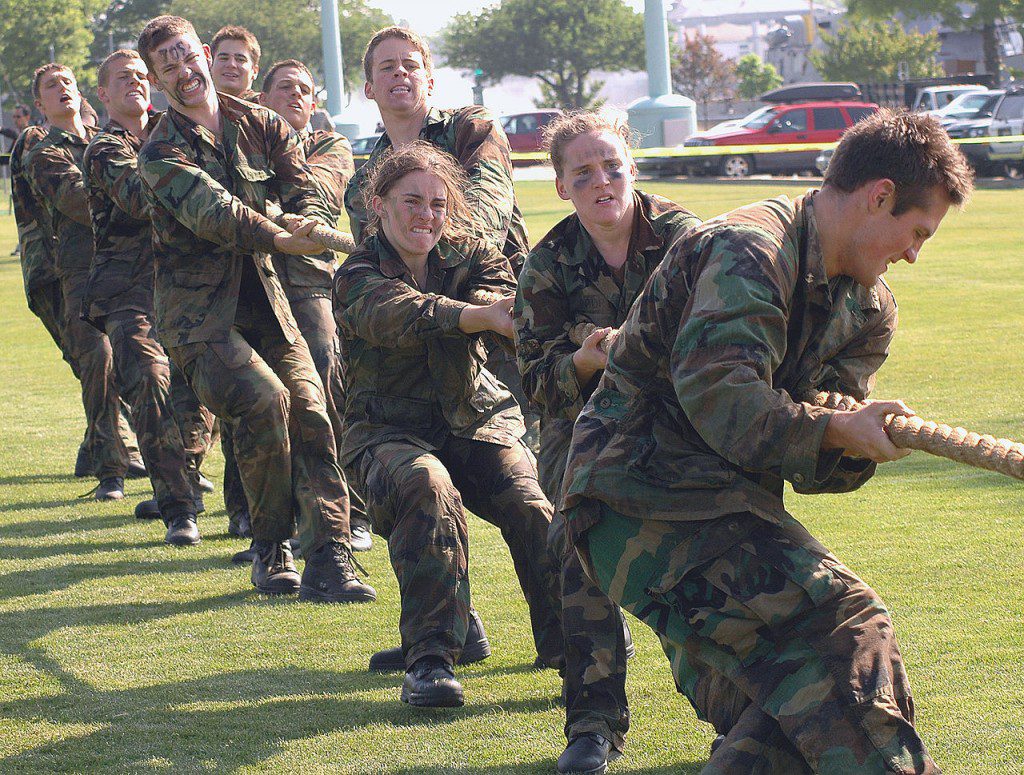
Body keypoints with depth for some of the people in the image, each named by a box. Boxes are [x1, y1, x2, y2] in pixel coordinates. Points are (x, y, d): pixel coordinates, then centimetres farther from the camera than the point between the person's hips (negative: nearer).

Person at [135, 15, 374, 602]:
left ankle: (330, 561, -12)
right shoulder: (162, 154, -6)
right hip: (198, 312, -4)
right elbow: (211, 209, -24)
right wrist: (280, 239, -40)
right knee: (264, 399, -24)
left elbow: (304, 189, -4)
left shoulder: (261, 126, 9)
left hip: (265, 300, 4)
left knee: (310, 412, -12)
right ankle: (271, 548, -7)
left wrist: (310, 224, -29)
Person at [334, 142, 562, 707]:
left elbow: (501, 295, -22)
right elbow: (406, 313, -34)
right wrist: (482, 316, -54)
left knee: (534, 504, -24)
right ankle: (428, 657, -31)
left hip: (474, 421, 3)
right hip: (388, 432, -3)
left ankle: (567, 642, -4)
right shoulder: (358, 278, -11)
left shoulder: (469, 257, 2)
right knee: (428, 487, -35)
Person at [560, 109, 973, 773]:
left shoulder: (868, 308, 14)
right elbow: (714, 389, -30)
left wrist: (858, 448, -16)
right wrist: (832, 429, -26)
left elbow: (817, 468, 5)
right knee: (843, 626, -20)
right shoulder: (748, 250, -16)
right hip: (644, 499, -10)